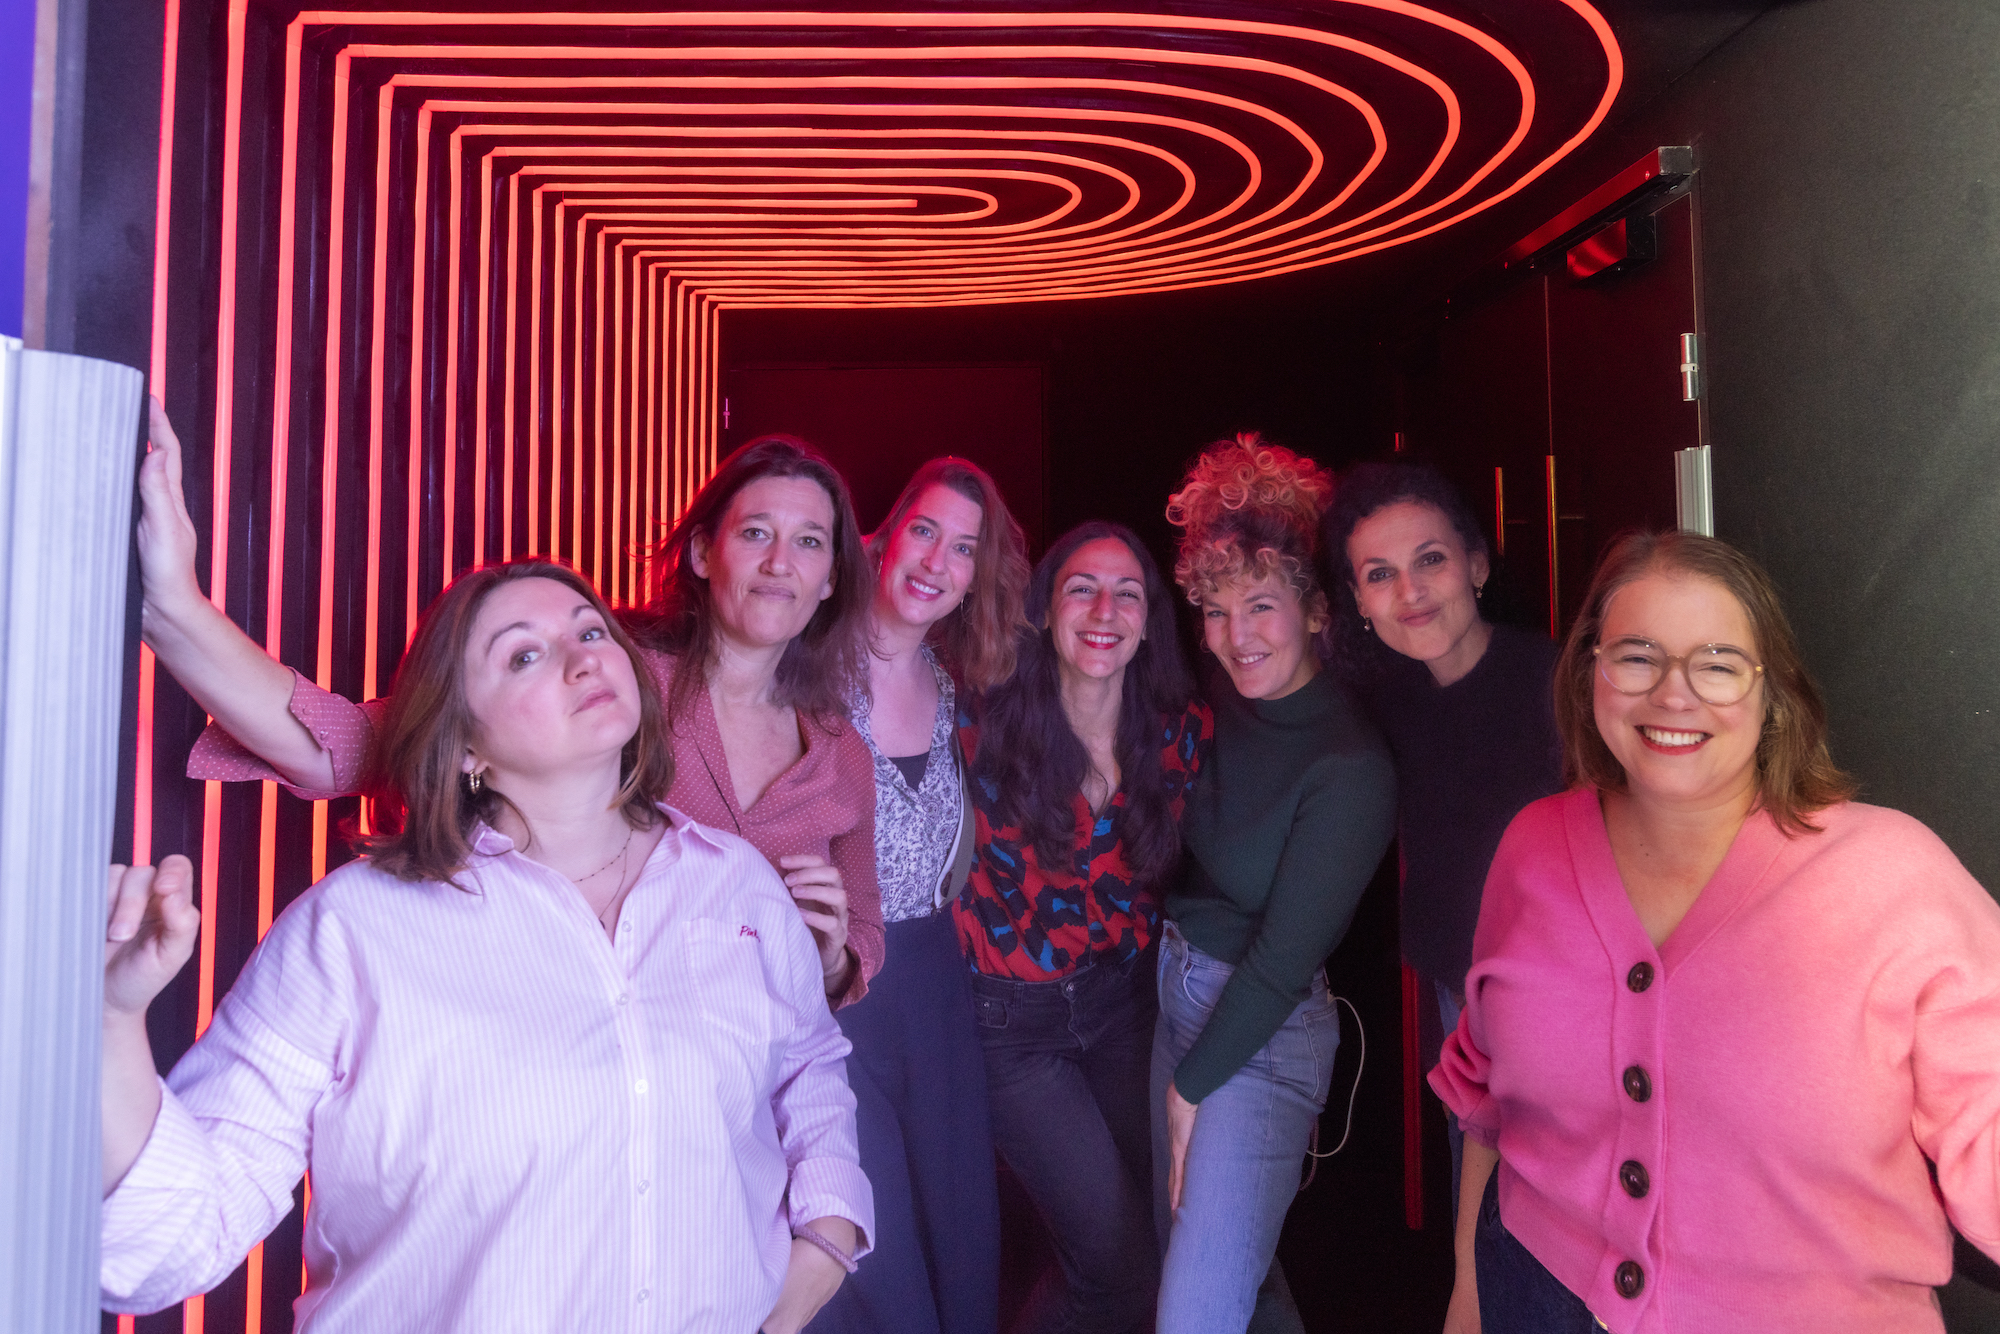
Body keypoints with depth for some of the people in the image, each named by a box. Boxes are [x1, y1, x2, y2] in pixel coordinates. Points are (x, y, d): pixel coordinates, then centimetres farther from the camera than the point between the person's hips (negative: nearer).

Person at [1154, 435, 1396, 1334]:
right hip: (1177, 989, 7)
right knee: (1205, 1252, 22)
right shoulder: (1219, 704, -2)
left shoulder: (1350, 767, -21)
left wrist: (1192, 1085, -9)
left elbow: (1285, 957, -17)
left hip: (1263, 1036, -7)